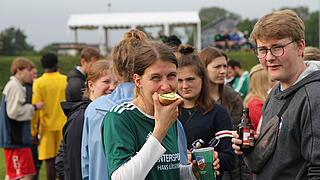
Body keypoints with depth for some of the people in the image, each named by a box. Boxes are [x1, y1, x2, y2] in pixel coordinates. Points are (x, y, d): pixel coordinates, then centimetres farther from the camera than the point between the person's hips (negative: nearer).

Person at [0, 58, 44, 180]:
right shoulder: (14, 86, -13)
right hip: (16, 139, -11)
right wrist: (34, 107, -11)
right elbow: (14, 112, -20)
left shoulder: (18, 87, 18)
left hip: (15, 139, 11)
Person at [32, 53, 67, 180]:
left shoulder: (39, 83, -4)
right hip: (64, 125, 2)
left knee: (49, 160, 2)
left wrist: (33, 130, -1)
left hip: (47, 126, -2)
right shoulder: (66, 80, 2)